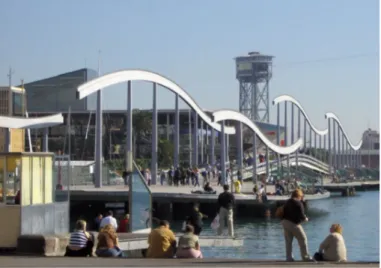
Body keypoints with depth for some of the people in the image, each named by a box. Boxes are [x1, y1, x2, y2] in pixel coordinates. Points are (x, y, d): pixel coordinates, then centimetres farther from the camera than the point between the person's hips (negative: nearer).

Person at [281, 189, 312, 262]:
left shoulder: (287, 202, 11)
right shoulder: (298, 204, -13)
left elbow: (283, 213, 15)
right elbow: (301, 215, -15)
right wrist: (305, 219, 5)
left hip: (285, 222, 7)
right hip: (294, 223, -7)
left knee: (288, 241, 13)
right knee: (302, 239, 3)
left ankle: (289, 257, 13)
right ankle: (305, 257, 2)